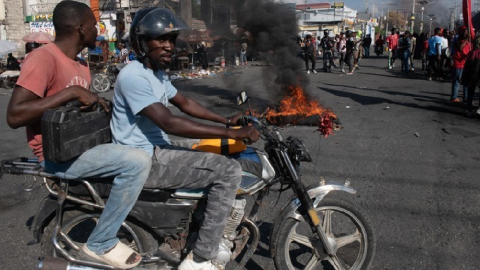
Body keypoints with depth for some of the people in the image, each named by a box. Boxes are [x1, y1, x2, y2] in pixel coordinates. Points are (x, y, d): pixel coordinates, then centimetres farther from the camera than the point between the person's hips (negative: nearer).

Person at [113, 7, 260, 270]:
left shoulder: (157, 72, 12)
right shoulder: (133, 75, -21)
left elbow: (185, 103, 19)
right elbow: (169, 123, -30)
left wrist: (226, 120, 9)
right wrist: (230, 132, -31)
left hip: (158, 148, 10)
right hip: (144, 160, -10)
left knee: (220, 157, 18)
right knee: (229, 170, -18)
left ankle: (213, 235, 25)